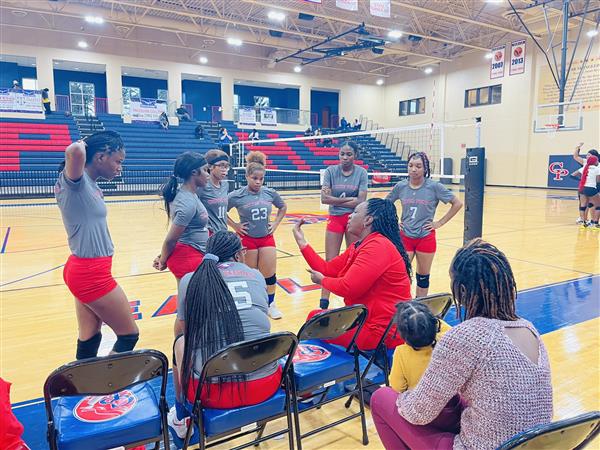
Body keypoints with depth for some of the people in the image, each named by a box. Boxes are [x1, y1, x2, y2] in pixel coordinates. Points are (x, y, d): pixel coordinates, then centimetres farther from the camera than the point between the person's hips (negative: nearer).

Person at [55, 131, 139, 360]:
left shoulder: (89, 184, 8)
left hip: (88, 271, 9)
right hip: (90, 273, -9)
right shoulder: (76, 180, -16)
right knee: (129, 334, 5)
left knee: (89, 339, 14)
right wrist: (82, 145, -18)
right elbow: (74, 151, -39)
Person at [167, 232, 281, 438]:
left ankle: (180, 419, 39)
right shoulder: (256, 275, 8)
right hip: (265, 384, 2)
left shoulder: (190, 280, 3)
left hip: (213, 391, -2)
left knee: (181, 342, 27)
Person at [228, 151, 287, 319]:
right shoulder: (237, 196, -12)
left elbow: (283, 207, 16)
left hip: (267, 238, 3)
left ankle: (270, 304, 24)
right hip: (247, 239, -3)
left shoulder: (270, 193, -2)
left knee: (269, 275, 5)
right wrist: (234, 225, -6)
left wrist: (276, 223, 6)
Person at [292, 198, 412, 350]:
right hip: (368, 319, 9)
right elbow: (328, 269, 10)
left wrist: (322, 280, -5)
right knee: (317, 316, 16)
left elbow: (347, 287, -25)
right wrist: (302, 242, 11)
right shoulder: (359, 246, 10)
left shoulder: (378, 246, -21)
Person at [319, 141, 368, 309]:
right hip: (335, 218, 0)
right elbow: (324, 198, -11)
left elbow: (361, 201, -12)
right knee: (330, 261, 2)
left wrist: (337, 200, -13)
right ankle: (324, 299, 10)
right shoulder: (331, 171, -2)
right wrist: (349, 199, -14)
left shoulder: (361, 172, -4)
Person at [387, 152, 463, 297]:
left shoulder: (434, 186, -9)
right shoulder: (400, 186, -2)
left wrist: (439, 223, -5)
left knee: (423, 277, 12)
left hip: (426, 238, -1)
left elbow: (457, 203, -3)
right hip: (405, 236, 1)